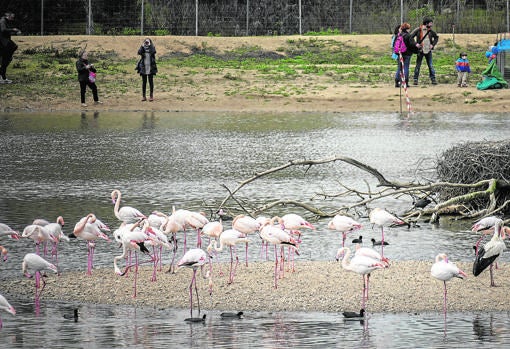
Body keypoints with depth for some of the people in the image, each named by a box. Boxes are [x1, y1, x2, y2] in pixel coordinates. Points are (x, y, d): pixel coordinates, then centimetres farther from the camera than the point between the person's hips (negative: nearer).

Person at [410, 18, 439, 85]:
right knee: (418, 65, 0)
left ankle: (433, 79, 9)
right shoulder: (418, 30, -7)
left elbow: (436, 37, 19)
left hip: (428, 51, 3)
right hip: (420, 51, -3)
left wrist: (433, 44, 5)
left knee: (431, 66, 3)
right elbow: (410, 37, -6)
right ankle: (415, 79, 6)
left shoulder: (430, 31, 5)